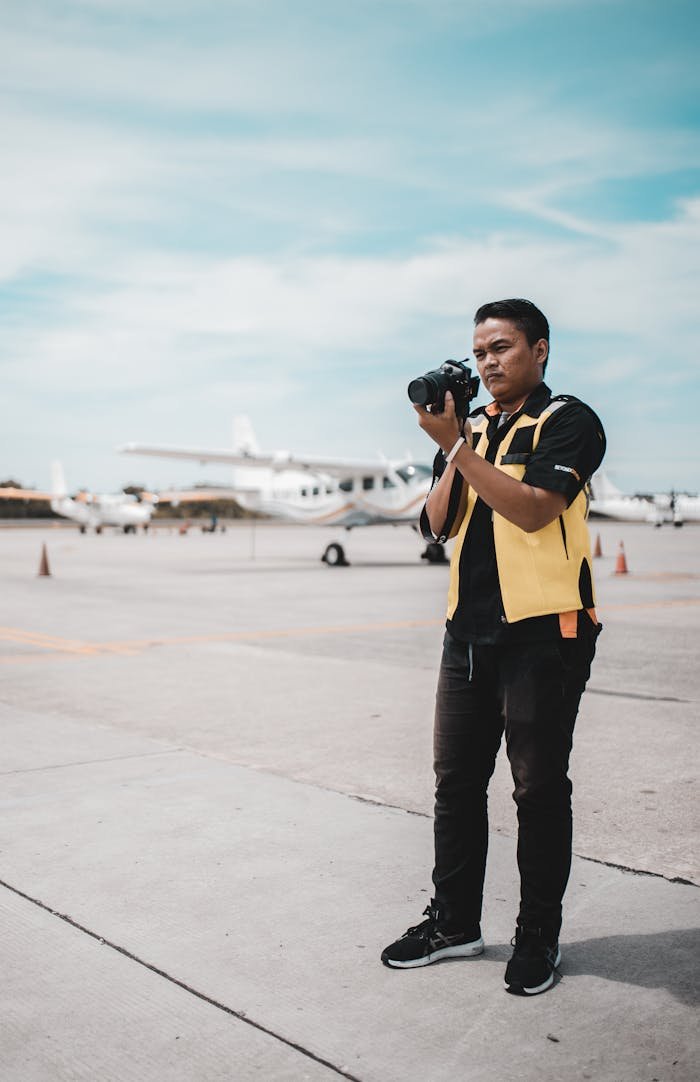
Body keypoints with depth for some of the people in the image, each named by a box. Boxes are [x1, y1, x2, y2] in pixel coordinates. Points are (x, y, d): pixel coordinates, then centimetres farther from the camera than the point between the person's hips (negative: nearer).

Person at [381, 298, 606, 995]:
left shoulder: (567, 422, -4)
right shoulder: (471, 426, 15)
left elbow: (533, 509, -19)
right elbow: (439, 524, 5)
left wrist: (456, 445, -20)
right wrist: (453, 444, -6)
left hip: (544, 632, -6)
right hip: (469, 630, 6)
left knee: (539, 789, 3)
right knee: (456, 781, 11)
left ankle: (538, 935, 18)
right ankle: (454, 922, 25)